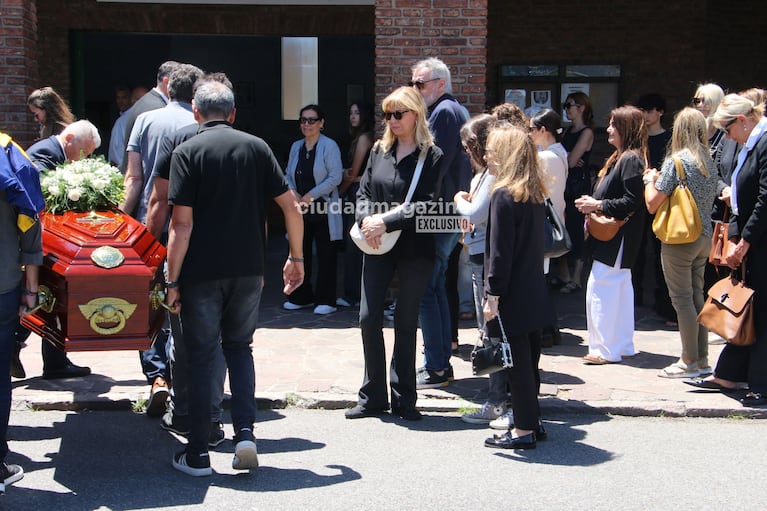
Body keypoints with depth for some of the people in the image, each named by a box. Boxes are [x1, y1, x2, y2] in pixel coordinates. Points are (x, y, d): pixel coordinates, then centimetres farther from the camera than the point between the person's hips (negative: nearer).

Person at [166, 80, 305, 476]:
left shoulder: (187, 153, -5)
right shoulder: (256, 147, 5)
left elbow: (182, 223, -12)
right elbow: (291, 207, 2)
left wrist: (172, 281, -7)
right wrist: (296, 258, 13)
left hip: (201, 273, -3)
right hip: (248, 270, 3)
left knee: (201, 357, 7)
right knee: (239, 346, 19)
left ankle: (198, 454, 12)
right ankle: (245, 432, 5)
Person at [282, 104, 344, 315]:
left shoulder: (329, 146, -8)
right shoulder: (296, 146, 11)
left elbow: (335, 177, -13)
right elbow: (288, 174, 14)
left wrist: (311, 195, -15)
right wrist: (294, 194, -5)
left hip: (323, 208, -6)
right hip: (301, 209, 6)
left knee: (325, 254, 0)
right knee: (300, 252, 11)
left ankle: (325, 300, 7)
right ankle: (301, 297, 23)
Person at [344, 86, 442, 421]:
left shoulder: (432, 156, -7)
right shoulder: (380, 150, 8)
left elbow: (429, 205, -14)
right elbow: (363, 192, 8)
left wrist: (387, 222, -20)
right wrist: (366, 219, -13)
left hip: (415, 249, -4)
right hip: (377, 247, 4)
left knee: (405, 323, 5)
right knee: (368, 318, 1)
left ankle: (404, 399, 17)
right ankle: (373, 397, 13)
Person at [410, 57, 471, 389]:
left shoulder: (443, 112, -13)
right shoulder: (458, 110, 19)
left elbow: (436, 166, -21)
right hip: (450, 215, 10)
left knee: (426, 290, -7)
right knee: (437, 287, 15)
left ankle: (436, 367, -3)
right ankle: (442, 361, 21)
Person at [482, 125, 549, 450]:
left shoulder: (503, 195, -15)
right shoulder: (535, 194, 10)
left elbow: (500, 252, -18)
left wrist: (493, 296, -16)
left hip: (511, 297, -8)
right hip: (534, 295, 9)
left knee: (516, 362, -1)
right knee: (528, 359, 16)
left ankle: (524, 430, 5)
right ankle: (531, 421, 25)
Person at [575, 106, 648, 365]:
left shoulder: (631, 160, -17)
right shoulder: (620, 157, 15)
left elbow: (632, 202, -23)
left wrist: (599, 205, -18)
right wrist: (593, 202, 8)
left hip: (618, 238, -11)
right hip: (611, 235, 11)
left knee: (600, 288, -9)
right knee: (620, 289, 15)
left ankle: (606, 349, -4)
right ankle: (623, 345, 23)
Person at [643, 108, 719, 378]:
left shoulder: (676, 161, -13)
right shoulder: (709, 162, 8)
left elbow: (652, 204, -14)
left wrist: (650, 180, 5)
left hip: (680, 239, -7)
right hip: (705, 236, 7)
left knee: (682, 298, -1)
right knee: (697, 295, 13)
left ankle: (689, 362, 4)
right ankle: (702, 359, 19)